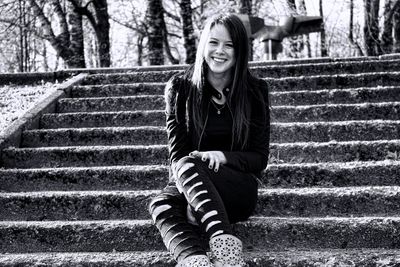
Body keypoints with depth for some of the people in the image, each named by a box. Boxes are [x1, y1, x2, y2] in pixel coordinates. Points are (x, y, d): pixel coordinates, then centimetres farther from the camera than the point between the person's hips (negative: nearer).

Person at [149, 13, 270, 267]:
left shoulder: (255, 91, 2)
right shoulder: (180, 88, 3)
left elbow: (260, 158, 2)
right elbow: (177, 153, -2)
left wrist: (223, 157, -19)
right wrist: (193, 198, -22)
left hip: (240, 193, -1)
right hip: (193, 186, 2)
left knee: (188, 167, -33)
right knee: (161, 204, -33)